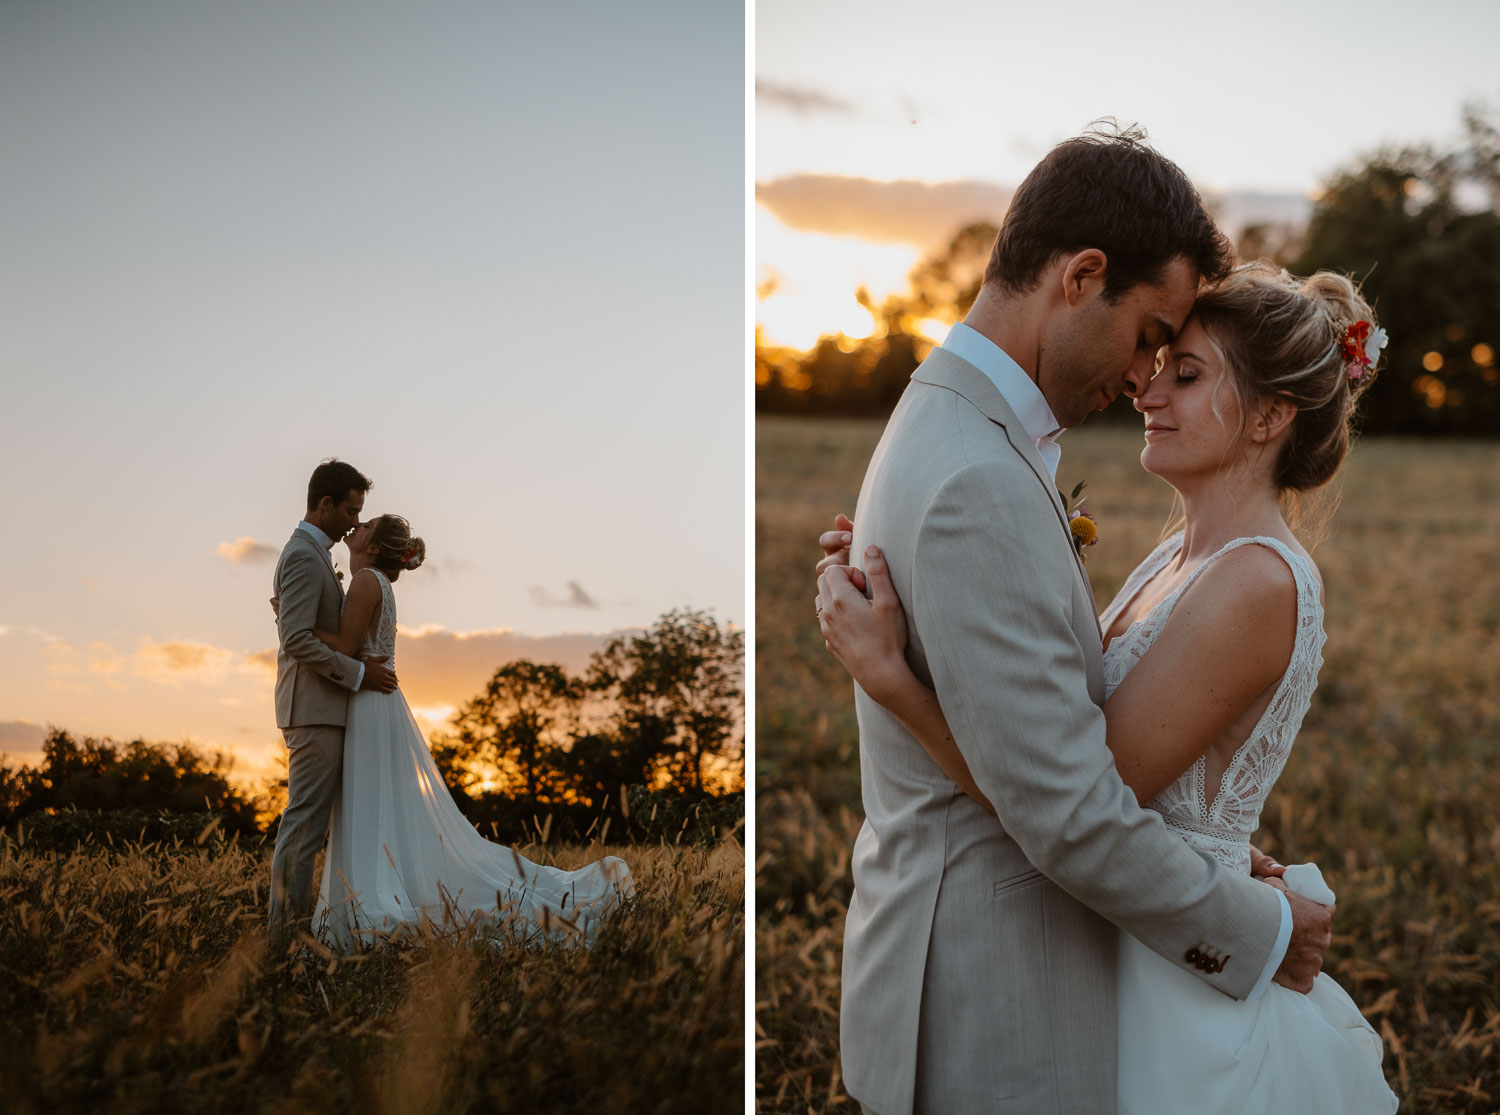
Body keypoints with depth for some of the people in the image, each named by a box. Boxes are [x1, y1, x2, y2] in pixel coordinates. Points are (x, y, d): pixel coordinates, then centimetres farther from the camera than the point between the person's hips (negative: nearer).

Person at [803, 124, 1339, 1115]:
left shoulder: (948, 431, 10)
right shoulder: (976, 485, -23)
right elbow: (1068, 811, -24)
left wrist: (1217, 869, 10)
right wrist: (1257, 935, -10)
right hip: (991, 1021, -10)